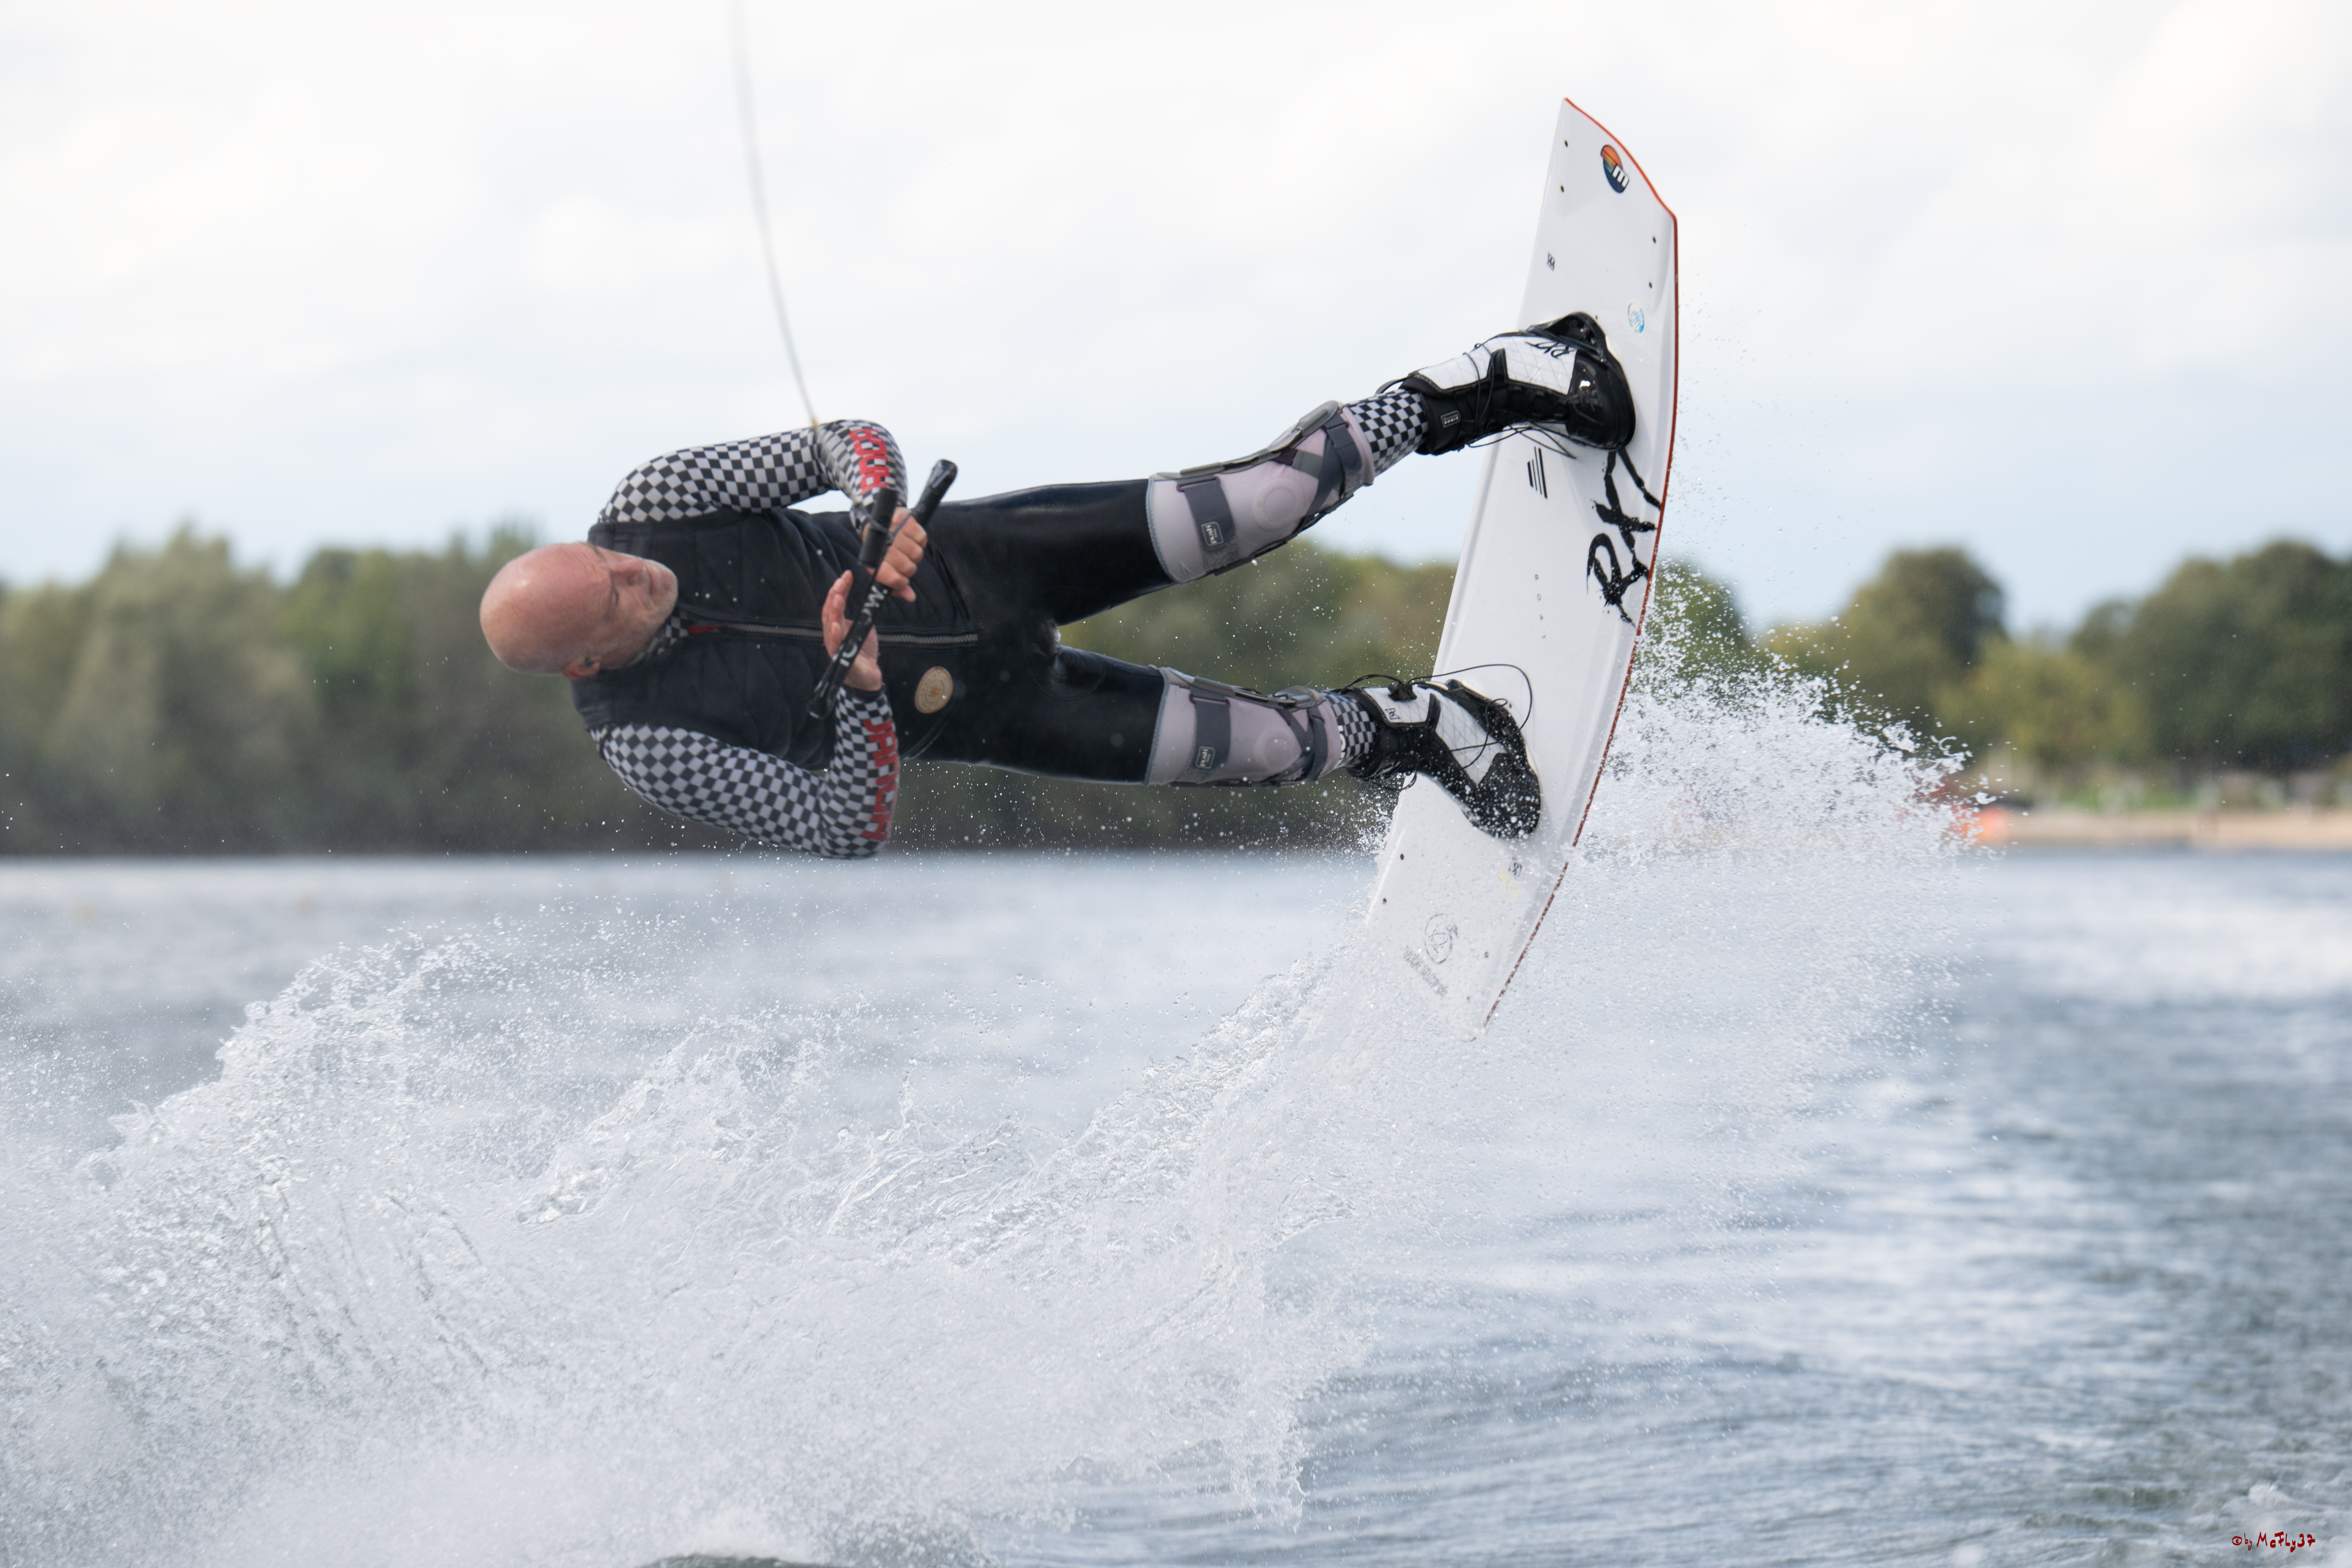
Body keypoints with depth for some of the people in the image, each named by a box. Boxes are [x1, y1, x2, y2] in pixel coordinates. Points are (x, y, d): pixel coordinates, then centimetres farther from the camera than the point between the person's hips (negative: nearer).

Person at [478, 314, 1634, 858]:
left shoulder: (647, 507, -17)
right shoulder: (647, 746, -26)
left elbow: (852, 444, -10)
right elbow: (849, 832, -22)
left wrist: (884, 513, -32)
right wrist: (859, 685, -35)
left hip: (958, 558, 2)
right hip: (960, 708, -2)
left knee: (1236, 515, -12)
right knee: (1255, 743, -6)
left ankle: (1461, 400, 4)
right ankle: (1399, 738, 23)